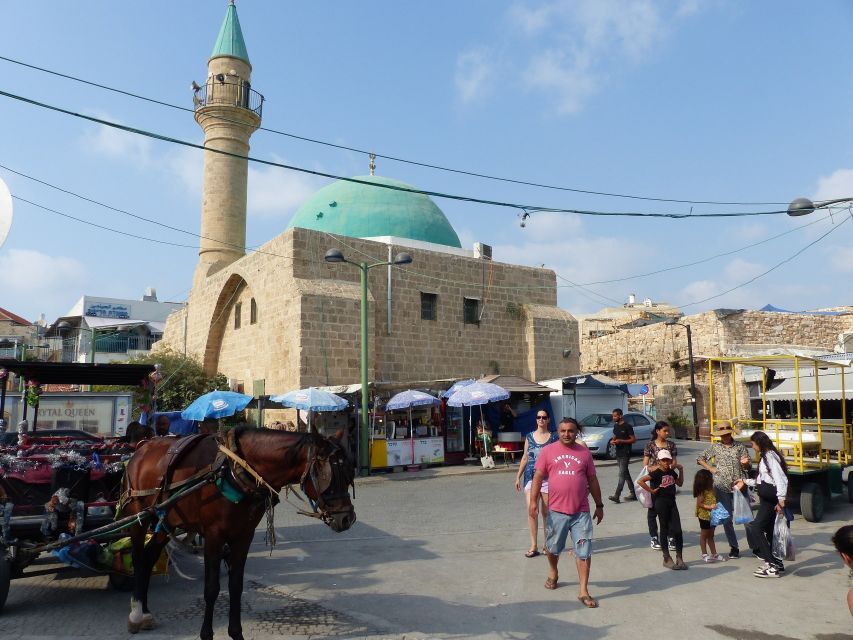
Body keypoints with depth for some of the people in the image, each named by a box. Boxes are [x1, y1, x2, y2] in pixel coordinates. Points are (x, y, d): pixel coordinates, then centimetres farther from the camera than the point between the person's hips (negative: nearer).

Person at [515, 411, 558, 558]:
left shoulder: (553, 437, 1)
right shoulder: (529, 437, 8)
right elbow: (525, 457, 13)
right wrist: (518, 476, 11)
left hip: (548, 478, -1)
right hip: (531, 477, 2)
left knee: (546, 512, 5)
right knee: (531, 511, -7)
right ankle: (534, 545, 2)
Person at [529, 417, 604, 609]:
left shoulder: (584, 453, 4)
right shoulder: (548, 451, -1)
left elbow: (592, 480, 10)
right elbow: (538, 477, -2)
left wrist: (599, 505, 11)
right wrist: (533, 502, -10)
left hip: (581, 512, 0)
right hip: (556, 510, 0)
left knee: (584, 552, -1)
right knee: (553, 547, 16)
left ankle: (584, 592, 9)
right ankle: (553, 573, 44)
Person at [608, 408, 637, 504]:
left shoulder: (627, 426, -11)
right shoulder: (615, 426, 12)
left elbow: (633, 439, -11)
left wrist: (621, 441, -20)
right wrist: (613, 441, 1)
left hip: (625, 453, -8)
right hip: (618, 453, 8)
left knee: (622, 474, -11)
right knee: (625, 473, 13)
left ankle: (616, 496, -17)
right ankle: (632, 493, 22)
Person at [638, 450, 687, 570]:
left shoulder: (671, 472, 8)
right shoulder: (656, 473, -13)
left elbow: (680, 483, 23)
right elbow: (640, 481, -22)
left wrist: (681, 470, 14)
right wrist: (651, 490, -16)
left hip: (672, 502, 6)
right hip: (661, 502, -6)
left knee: (678, 530, 3)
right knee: (665, 530, 4)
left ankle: (679, 558, 13)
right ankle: (667, 559, 14)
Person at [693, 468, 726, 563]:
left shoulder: (711, 489, 7)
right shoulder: (702, 491, -19)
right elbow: (699, 504, -21)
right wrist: (710, 507, -28)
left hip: (712, 516, 8)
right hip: (704, 516, -8)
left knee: (711, 536, 16)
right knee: (704, 535, 5)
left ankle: (714, 554, 23)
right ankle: (705, 555, 14)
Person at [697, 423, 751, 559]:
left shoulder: (740, 446, 5)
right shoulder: (715, 447, 6)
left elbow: (748, 467, 6)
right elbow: (700, 459, 16)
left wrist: (745, 463, -16)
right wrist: (710, 468, 3)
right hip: (722, 488, 1)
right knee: (726, 519, 3)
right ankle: (734, 548, 12)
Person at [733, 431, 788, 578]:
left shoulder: (770, 456, -14)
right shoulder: (764, 457, 15)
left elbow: (780, 478, -23)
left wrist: (781, 499, -28)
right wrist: (745, 482, 32)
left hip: (770, 499, -10)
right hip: (766, 498, 10)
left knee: (756, 528, -11)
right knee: (768, 530, 12)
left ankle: (772, 565, -8)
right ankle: (775, 563, 19)